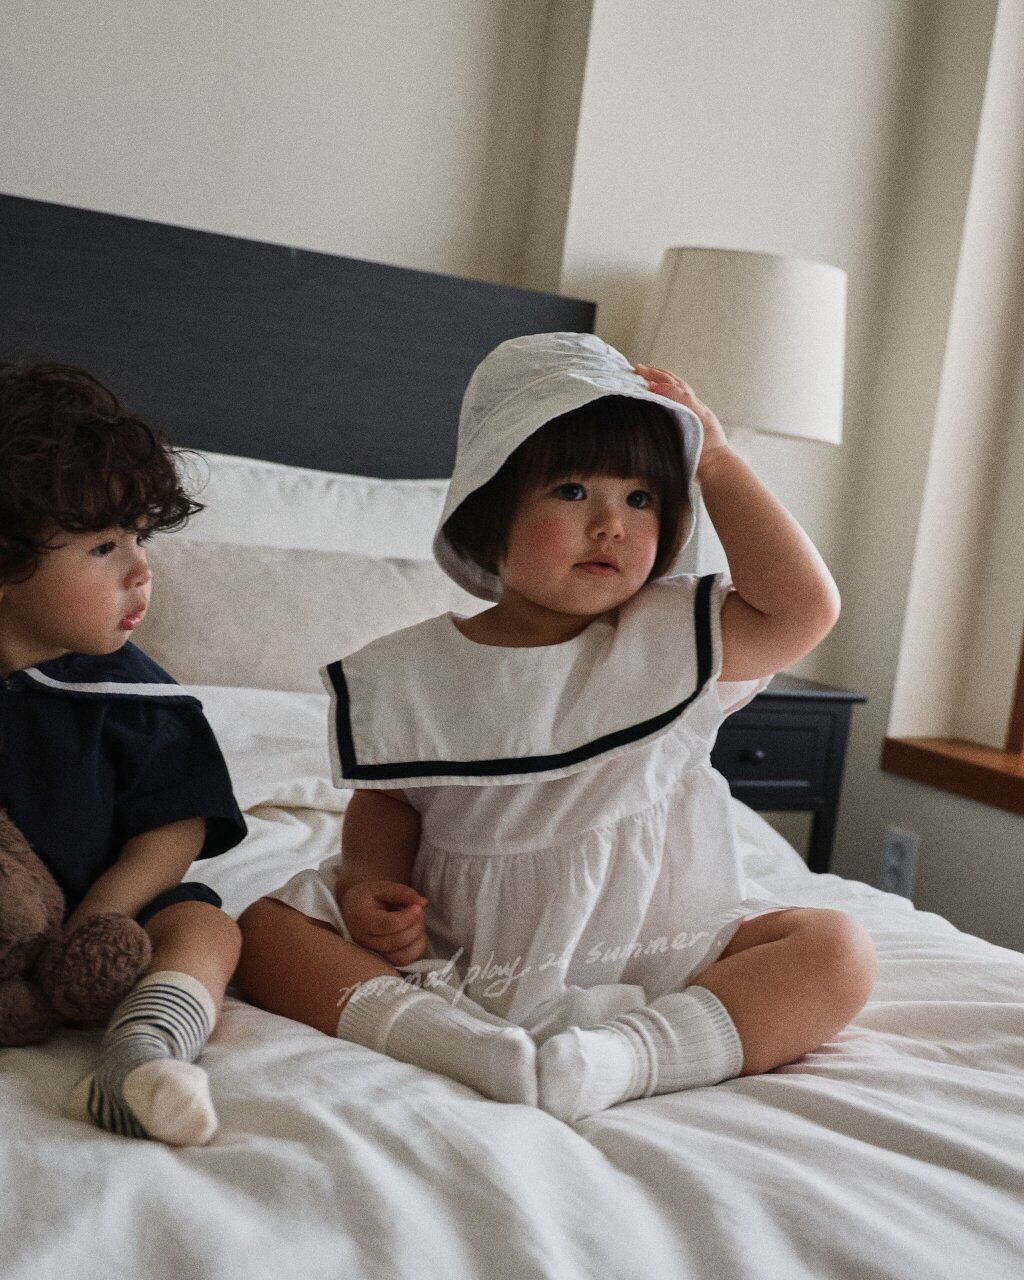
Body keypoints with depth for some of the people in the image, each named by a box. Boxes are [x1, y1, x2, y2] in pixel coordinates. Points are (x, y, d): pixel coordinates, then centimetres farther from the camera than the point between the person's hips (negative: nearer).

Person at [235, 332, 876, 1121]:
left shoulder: (671, 642, -1)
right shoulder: (413, 672, 1)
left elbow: (804, 606, -12)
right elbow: (386, 797, 12)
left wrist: (717, 463, -8)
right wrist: (371, 881, -10)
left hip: (654, 958, 0)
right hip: (455, 961, 1)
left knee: (836, 950, -19)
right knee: (269, 927, -15)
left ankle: (627, 1053, -34)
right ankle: (461, 1044, -34)